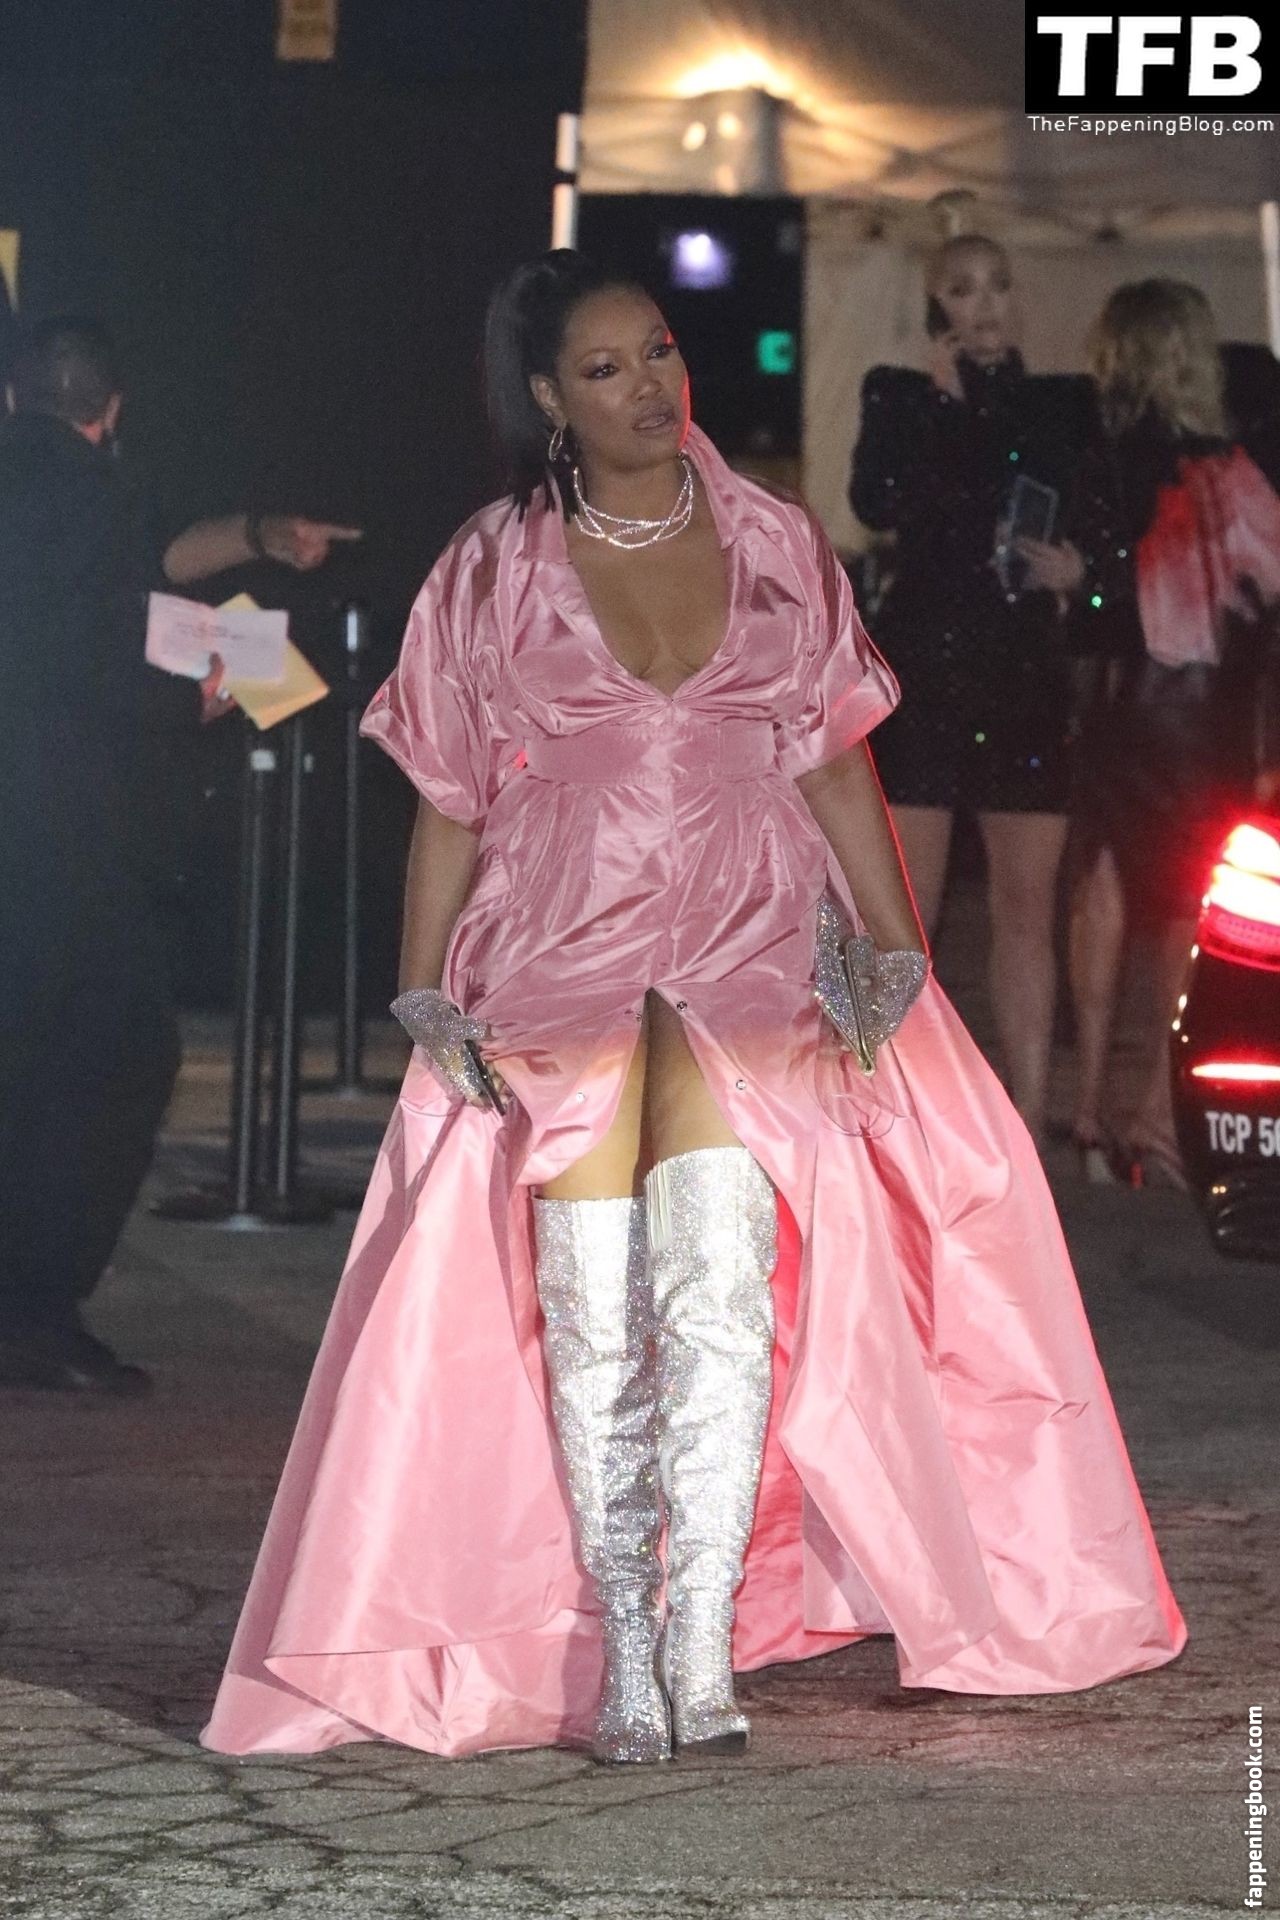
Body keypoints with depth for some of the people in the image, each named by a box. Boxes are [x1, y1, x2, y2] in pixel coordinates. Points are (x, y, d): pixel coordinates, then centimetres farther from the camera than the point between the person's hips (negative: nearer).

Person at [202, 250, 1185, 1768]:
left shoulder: (777, 547, 10)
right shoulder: (492, 574, 8)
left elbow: (840, 768, 13)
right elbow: (447, 809, 10)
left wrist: (896, 950, 4)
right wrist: (427, 1002, 1)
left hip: (751, 957, 0)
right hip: (558, 969, 0)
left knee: (716, 1270, -22)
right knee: (593, 1315, -13)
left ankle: (704, 1642, -25)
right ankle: (620, 1653, -9)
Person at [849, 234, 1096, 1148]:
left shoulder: (1064, 404, 12)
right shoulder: (901, 395, 6)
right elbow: (876, 503, -12)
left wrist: (1077, 569, -7)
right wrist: (943, 397, -9)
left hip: (1027, 676, 2)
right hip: (920, 666, -2)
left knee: (1028, 909, 2)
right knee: (904, 914, -4)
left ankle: (1028, 1130, 7)